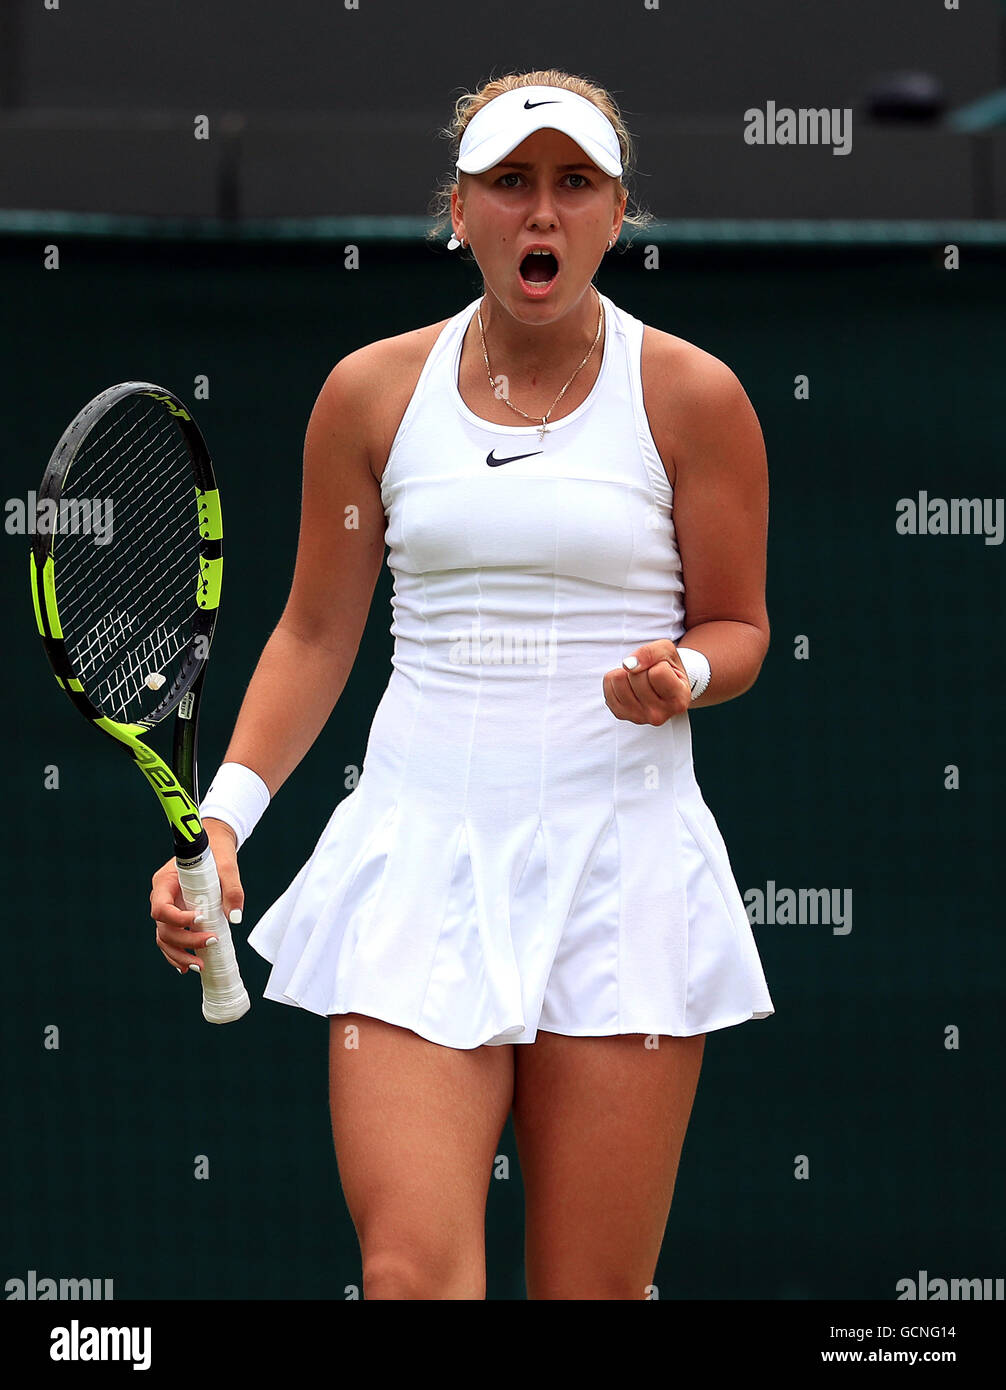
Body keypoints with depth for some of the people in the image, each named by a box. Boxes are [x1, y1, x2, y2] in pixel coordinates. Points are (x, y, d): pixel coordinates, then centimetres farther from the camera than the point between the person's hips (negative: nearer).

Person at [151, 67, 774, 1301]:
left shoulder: (688, 396, 1)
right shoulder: (374, 391, 6)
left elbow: (737, 628, 10)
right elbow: (315, 633, 12)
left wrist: (684, 676, -13)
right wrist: (222, 819, 1)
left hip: (621, 863, -1)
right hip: (420, 855, 1)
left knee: (595, 1290, -2)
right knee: (410, 1272, -15)